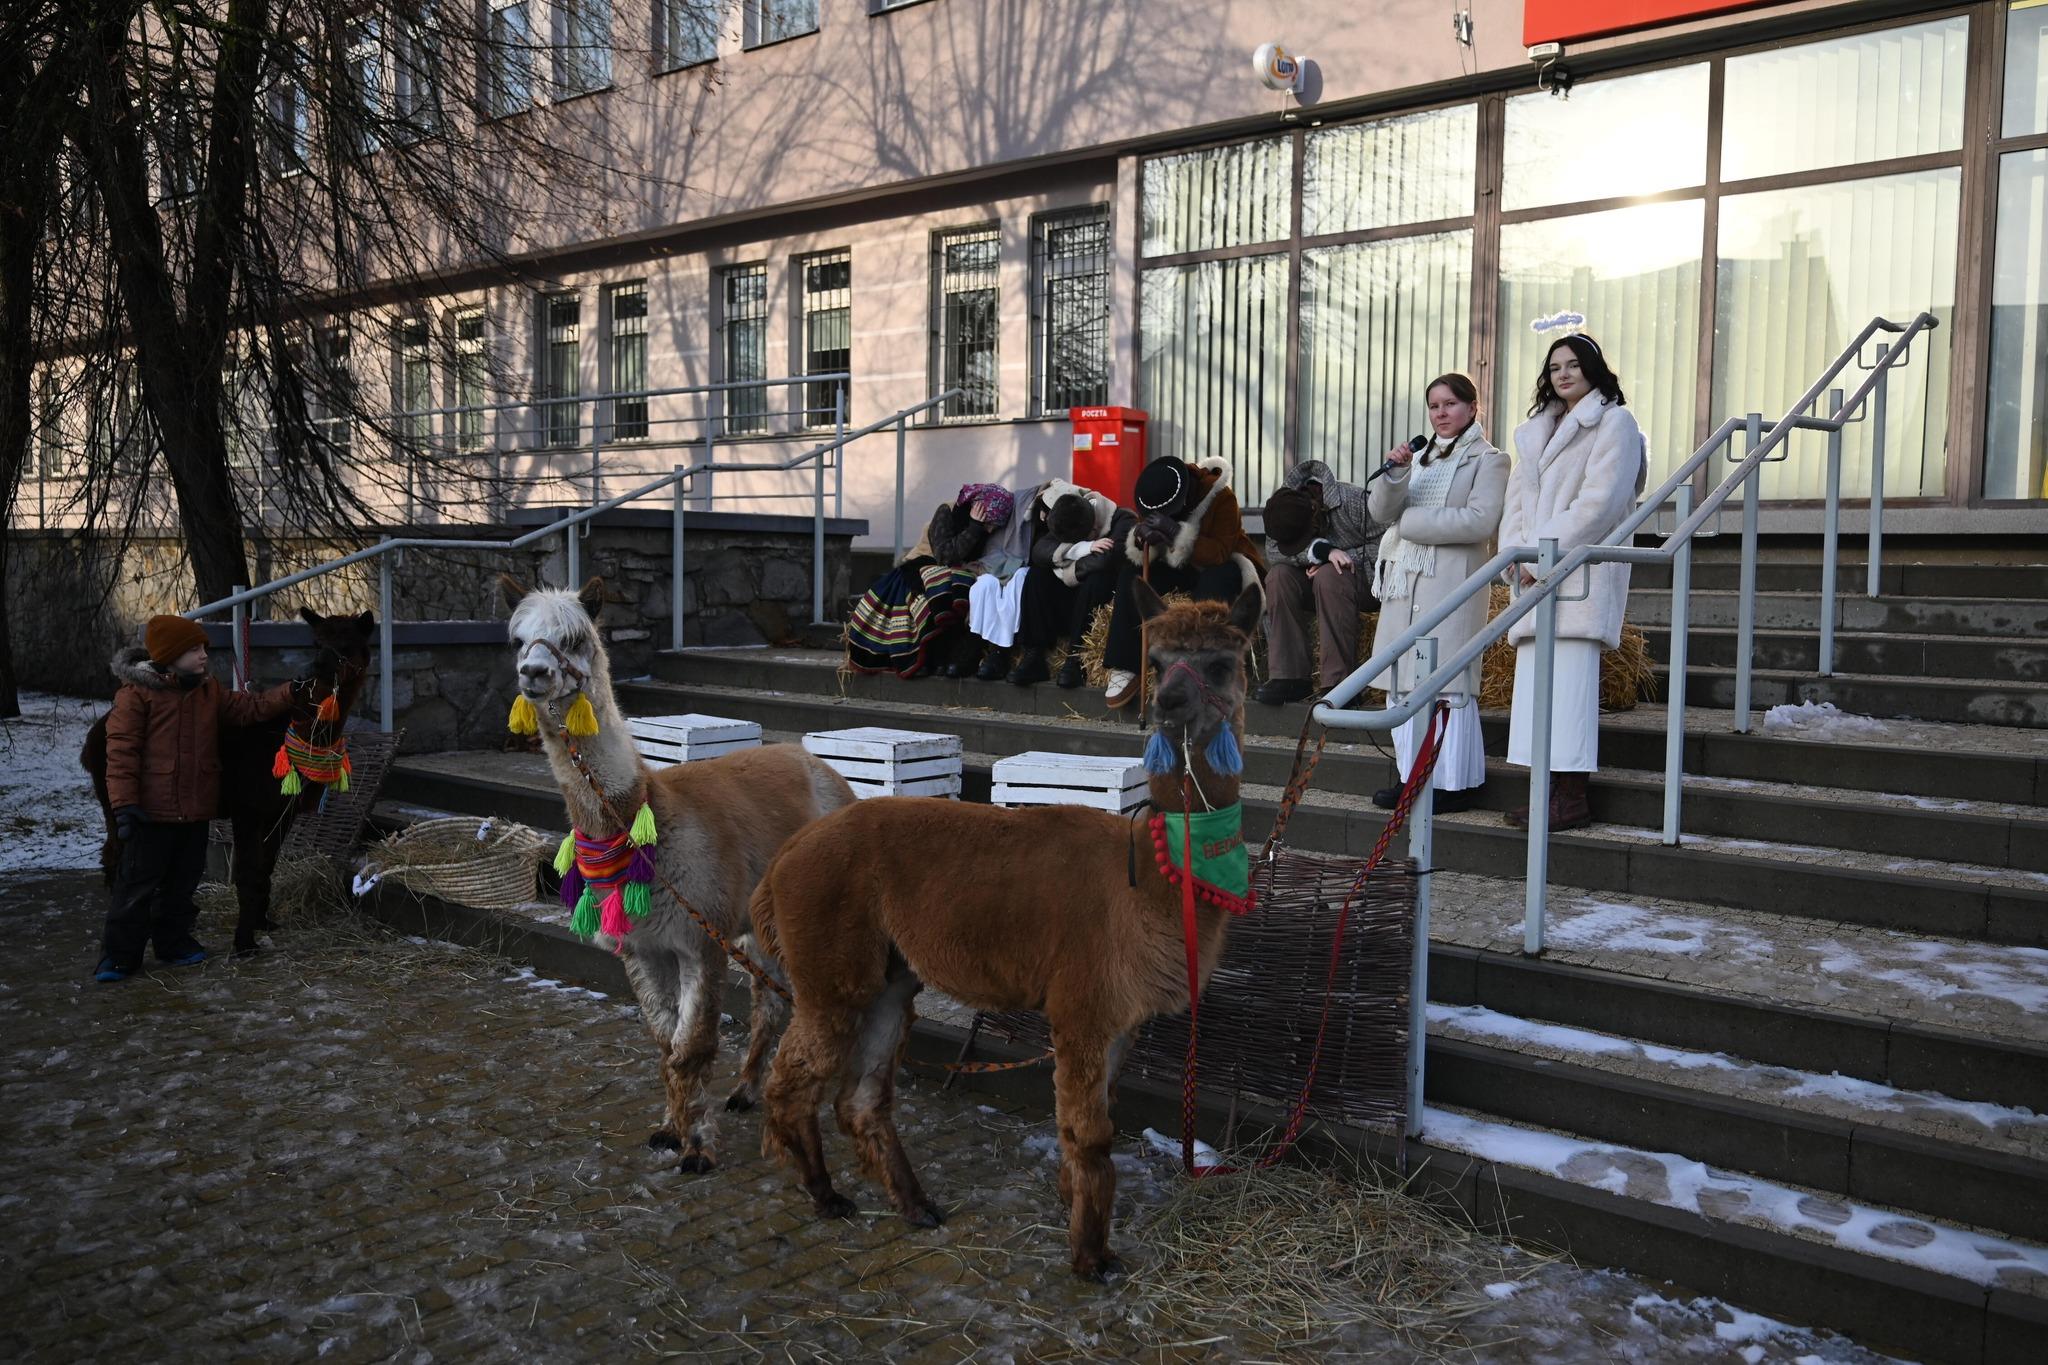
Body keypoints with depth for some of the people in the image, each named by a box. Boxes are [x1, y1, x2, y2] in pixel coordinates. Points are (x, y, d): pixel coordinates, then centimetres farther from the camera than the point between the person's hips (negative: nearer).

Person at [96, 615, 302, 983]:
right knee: (138, 883, 1)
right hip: (152, 811, -6)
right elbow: (122, 751, -14)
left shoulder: (208, 691, 7)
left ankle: (173, 942, 29)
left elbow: (249, 708, 8)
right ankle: (119, 954, 11)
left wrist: (288, 693, -8)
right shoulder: (137, 693, -12)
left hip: (196, 809, 6)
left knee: (183, 881, 16)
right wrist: (125, 803, -19)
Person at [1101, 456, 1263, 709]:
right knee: (1130, 573, -17)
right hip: (1179, 570, 5)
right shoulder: (1154, 498, -8)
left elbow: (1221, 552, -33)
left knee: (1221, 577, -38)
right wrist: (1142, 539, -30)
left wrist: (1176, 533, -42)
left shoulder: (1221, 497, -24)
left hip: (1219, 567, -5)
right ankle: (1124, 667, -21)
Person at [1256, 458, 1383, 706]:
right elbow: (1272, 552, -21)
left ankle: (1339, 682, -34)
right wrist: (1322, 550, -32)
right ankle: (1289, 677, -24)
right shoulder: (1284, 508, -9)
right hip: (1314, 583, 4)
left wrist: (1344, 557, -24)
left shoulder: (1354, 501, -21)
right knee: (1278, 576, -24)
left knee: (1328, 576, -36)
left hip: (1364, 583, -4)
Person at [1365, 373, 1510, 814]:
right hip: (1404, 580, 6)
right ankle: (1414, 777, 12)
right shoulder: (1418, 457, 21)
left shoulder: (1488, 459, 4)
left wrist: (1410, 520, -7)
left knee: (1448, 681, -7)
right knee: (1404, 682, 5)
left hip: (1451, 581, -6)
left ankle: (1457, 782, -2)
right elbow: (1382, 512, 11)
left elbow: (1480, 520, -12)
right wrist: (1394, 473, -8)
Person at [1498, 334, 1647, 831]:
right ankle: (1544, 790, 5)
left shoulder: (1614, 422, 1)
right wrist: (1518, 556, 1)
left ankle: (1572, 797, -12)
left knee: (1569, 676, -13)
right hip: (1536, 574, 7)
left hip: (1582, 570, -7)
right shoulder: (1535, 431, 25)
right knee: (1534, 677, 2)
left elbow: (1599, 500, -10)